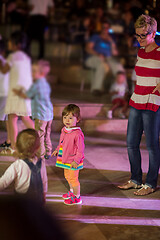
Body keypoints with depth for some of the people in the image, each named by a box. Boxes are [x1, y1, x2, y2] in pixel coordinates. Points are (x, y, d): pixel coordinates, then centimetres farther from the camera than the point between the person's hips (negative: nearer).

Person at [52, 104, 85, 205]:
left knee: (73, 178, 1)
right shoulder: (64, 130, 2)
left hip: (73, 161, -9)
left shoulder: (77, 134, -26)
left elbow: (80, 149, -23)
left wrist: (76, 161, -24)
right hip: (66, 160, 9)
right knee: (67, 176, 25)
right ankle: (72, 191, 46)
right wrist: (57, 150, 16)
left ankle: (77, 198, 16)